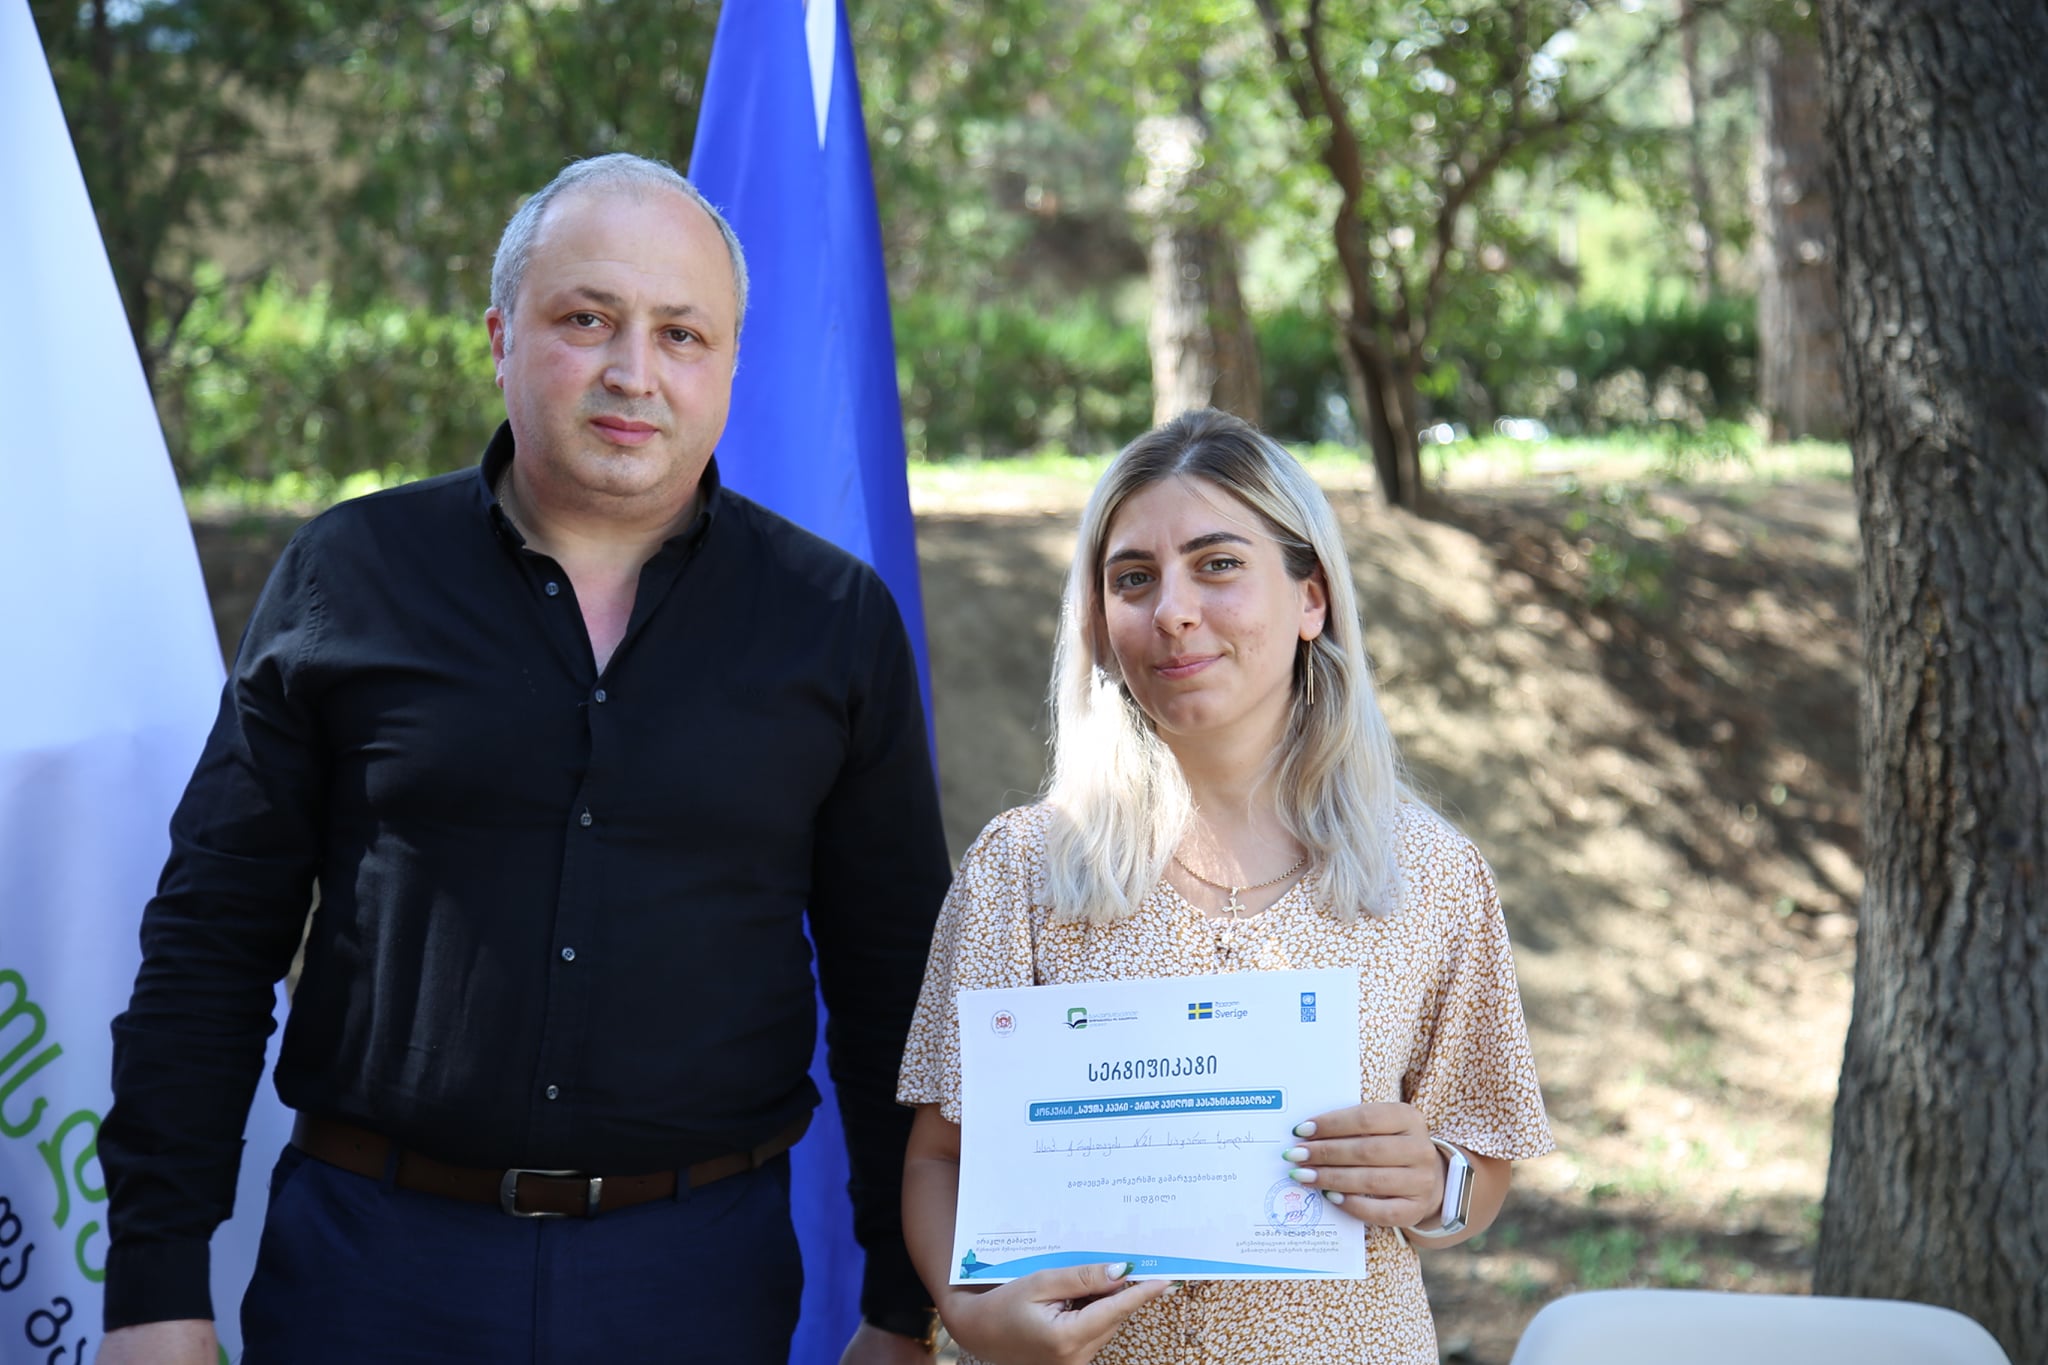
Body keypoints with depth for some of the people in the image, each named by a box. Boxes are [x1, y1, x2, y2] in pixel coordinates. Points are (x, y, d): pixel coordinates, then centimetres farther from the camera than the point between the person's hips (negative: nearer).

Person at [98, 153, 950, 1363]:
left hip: (700, 1268, 1)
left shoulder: (836, 619, 2)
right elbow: (211, 944, 2)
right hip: (372, 1258, 0)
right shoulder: (348, 576, 2)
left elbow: (893, 980, 6)